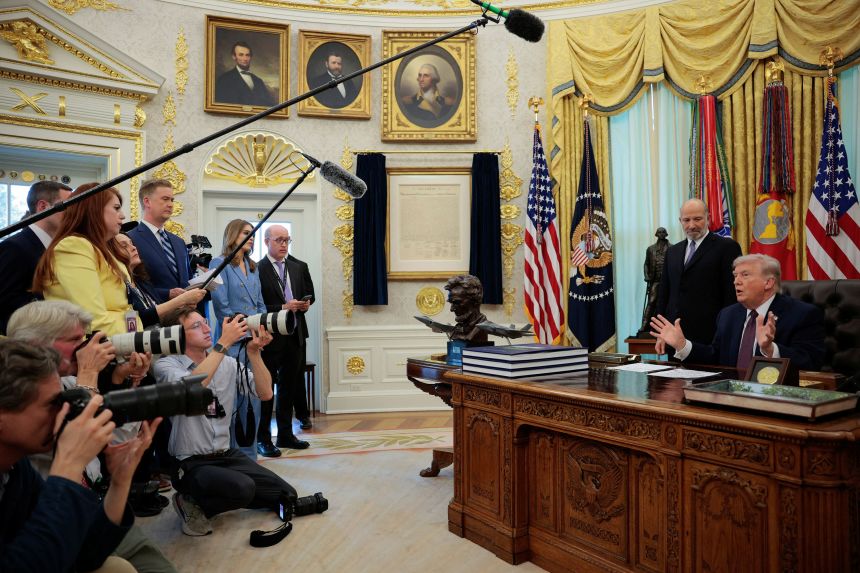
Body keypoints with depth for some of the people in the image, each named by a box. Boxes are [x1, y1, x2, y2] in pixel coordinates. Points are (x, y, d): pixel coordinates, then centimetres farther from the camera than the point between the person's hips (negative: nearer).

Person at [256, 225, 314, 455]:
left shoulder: (300, 267, 9)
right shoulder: (257, 269, -9)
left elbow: (309, 295, 17)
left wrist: (305, 304, -4)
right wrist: (283, 308, -20)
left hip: (294, 334, 6)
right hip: (270, 336, -5)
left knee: (289, 385, 14)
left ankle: (285, 434, 25)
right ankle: (262, 438, 14)